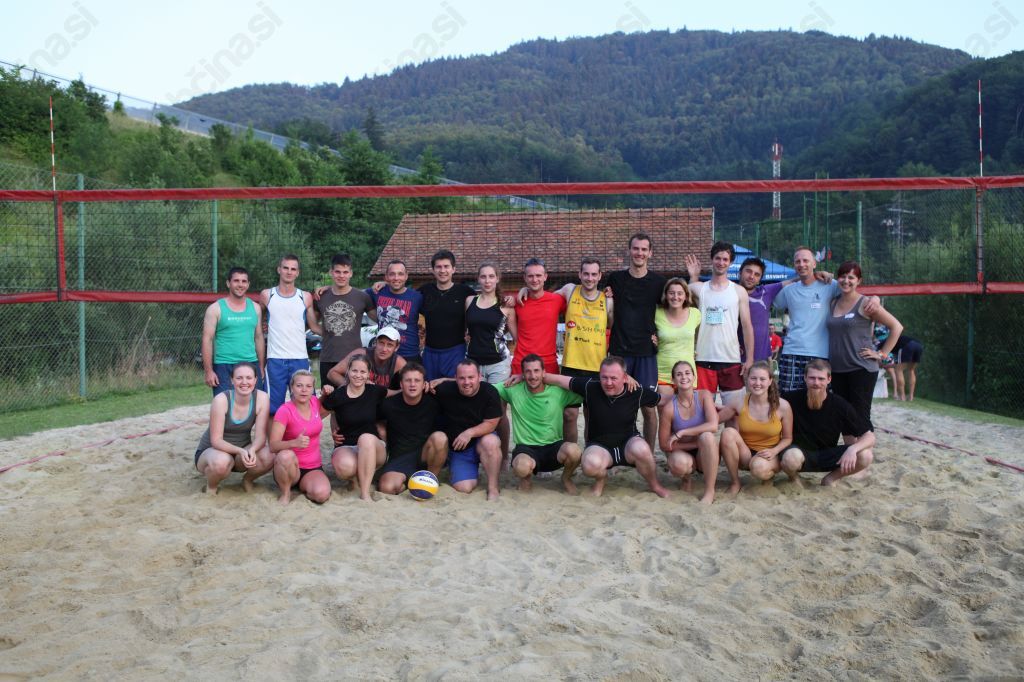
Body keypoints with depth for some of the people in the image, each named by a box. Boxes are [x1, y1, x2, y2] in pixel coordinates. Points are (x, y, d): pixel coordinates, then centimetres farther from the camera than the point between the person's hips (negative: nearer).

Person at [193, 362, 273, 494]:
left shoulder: (262, 398, -16)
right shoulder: (221, 400, -24)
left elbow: (260, 435, -16)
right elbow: (216, 440, -23)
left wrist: (252, 450, -38)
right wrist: (240, 451, -40)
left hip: (242, 450, 3)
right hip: (211, 450, -3)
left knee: (268, 457, -27)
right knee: (221, 461, -38)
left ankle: (247, 480, 6)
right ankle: (211, 486, -3)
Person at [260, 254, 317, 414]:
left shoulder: (305, 297, 6)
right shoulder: (266, 295, 5)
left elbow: (314, 327, 11)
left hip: (300, 359, 1)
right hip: (275, 360, -1)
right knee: (273, 408, 3)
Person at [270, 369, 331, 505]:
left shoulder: (314, 402, 0)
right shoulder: (285, 410, -16)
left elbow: (323, 414, 26)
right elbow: (273, 446, -24)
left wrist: (327, 395, 6)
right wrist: (295, 442, -44)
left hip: (313, 468, 3)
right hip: (291, 467, -3)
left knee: (322, 494, -29)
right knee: (286, 456, -39)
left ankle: (304, 486, 7)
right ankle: (286, 492, -11)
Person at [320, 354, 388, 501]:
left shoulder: (375, 392, -1)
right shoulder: (337, 396, -6)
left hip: (372, 447, 1)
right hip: (345, 447, -1)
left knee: (366, 438, -37)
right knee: (345, 467, -37)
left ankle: (365, 493, -30)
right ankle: (356, 475, 3)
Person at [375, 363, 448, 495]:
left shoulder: (433, 401, -5)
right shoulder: (389, 404, -5)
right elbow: (380, 424, 15)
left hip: (425, 455, 1)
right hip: (399, 458, -1)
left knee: (439, 437, -32)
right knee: (387, 488, -30)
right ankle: (408, 481, 5)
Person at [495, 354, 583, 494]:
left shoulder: (559, 392, -3)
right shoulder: (513, 389, -2)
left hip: (554, 446, 1)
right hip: (525, 448, -1)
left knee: (573, 450, -34)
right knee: (522, 466, -37)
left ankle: (566, 478, 4)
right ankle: (526, 478, 5)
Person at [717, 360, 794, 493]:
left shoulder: (783, 406, -14)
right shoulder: (739, 401, -10)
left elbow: (787, 438, -3)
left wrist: (774, 451, -20)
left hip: (769, 456, -2)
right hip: (744, 455, 2)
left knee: (759, 468, -38)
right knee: (728, 432, -28)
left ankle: (769, 474, 4)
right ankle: (735, 482, -12)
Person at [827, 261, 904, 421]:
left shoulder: (865, 304, -5)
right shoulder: (832, 304, 10)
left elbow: (896, 327, -4)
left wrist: (882, 354, -6)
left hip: (861, 370, -5)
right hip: (836, 370, 5)